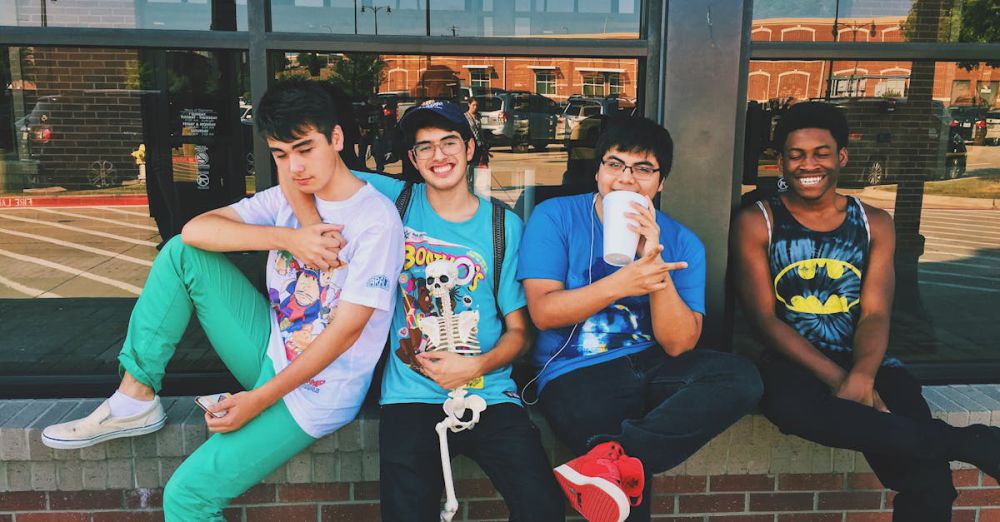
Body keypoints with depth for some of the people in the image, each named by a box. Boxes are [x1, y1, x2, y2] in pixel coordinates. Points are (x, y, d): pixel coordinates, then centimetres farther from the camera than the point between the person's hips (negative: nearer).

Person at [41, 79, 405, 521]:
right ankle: (136, 398, -1)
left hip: (316, 392, -7)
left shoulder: (377, 219, -19)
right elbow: (195, 229, -8)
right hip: (271, 348, 7)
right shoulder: (288, 198, 2)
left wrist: (260, 400, -17)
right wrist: (287, 238, -22)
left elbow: (346, 330, -21)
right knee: (181, 253, -4)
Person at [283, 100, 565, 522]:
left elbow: (517, 330, 9)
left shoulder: (504, 226, 7)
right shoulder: (393, 200, 6)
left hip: (488, 392, 1)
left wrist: (476, 365, -10)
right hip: (413, 395, 0)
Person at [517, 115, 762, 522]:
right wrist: (620, 283, -25)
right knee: (627, 487, -28)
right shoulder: (555, 217, -2)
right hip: (575, 373, -4)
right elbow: (542, 312, -12)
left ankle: (613, 457, -29)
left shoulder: (682, 243, 3)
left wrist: (656, 265, -19)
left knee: (742, 377, -25)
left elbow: (678, 344, -6)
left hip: (653, 366, 5)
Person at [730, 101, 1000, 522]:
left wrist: (861, 378, -22)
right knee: (789, 403, -40)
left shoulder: (875, 224, 10)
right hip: (793, 365, -1)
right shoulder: (756, 223, 2)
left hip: (865, 365, 2)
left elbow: (875, 315, 0)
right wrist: (837, 379, -18)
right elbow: (765, 317, -5)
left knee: (928, 481, -28)